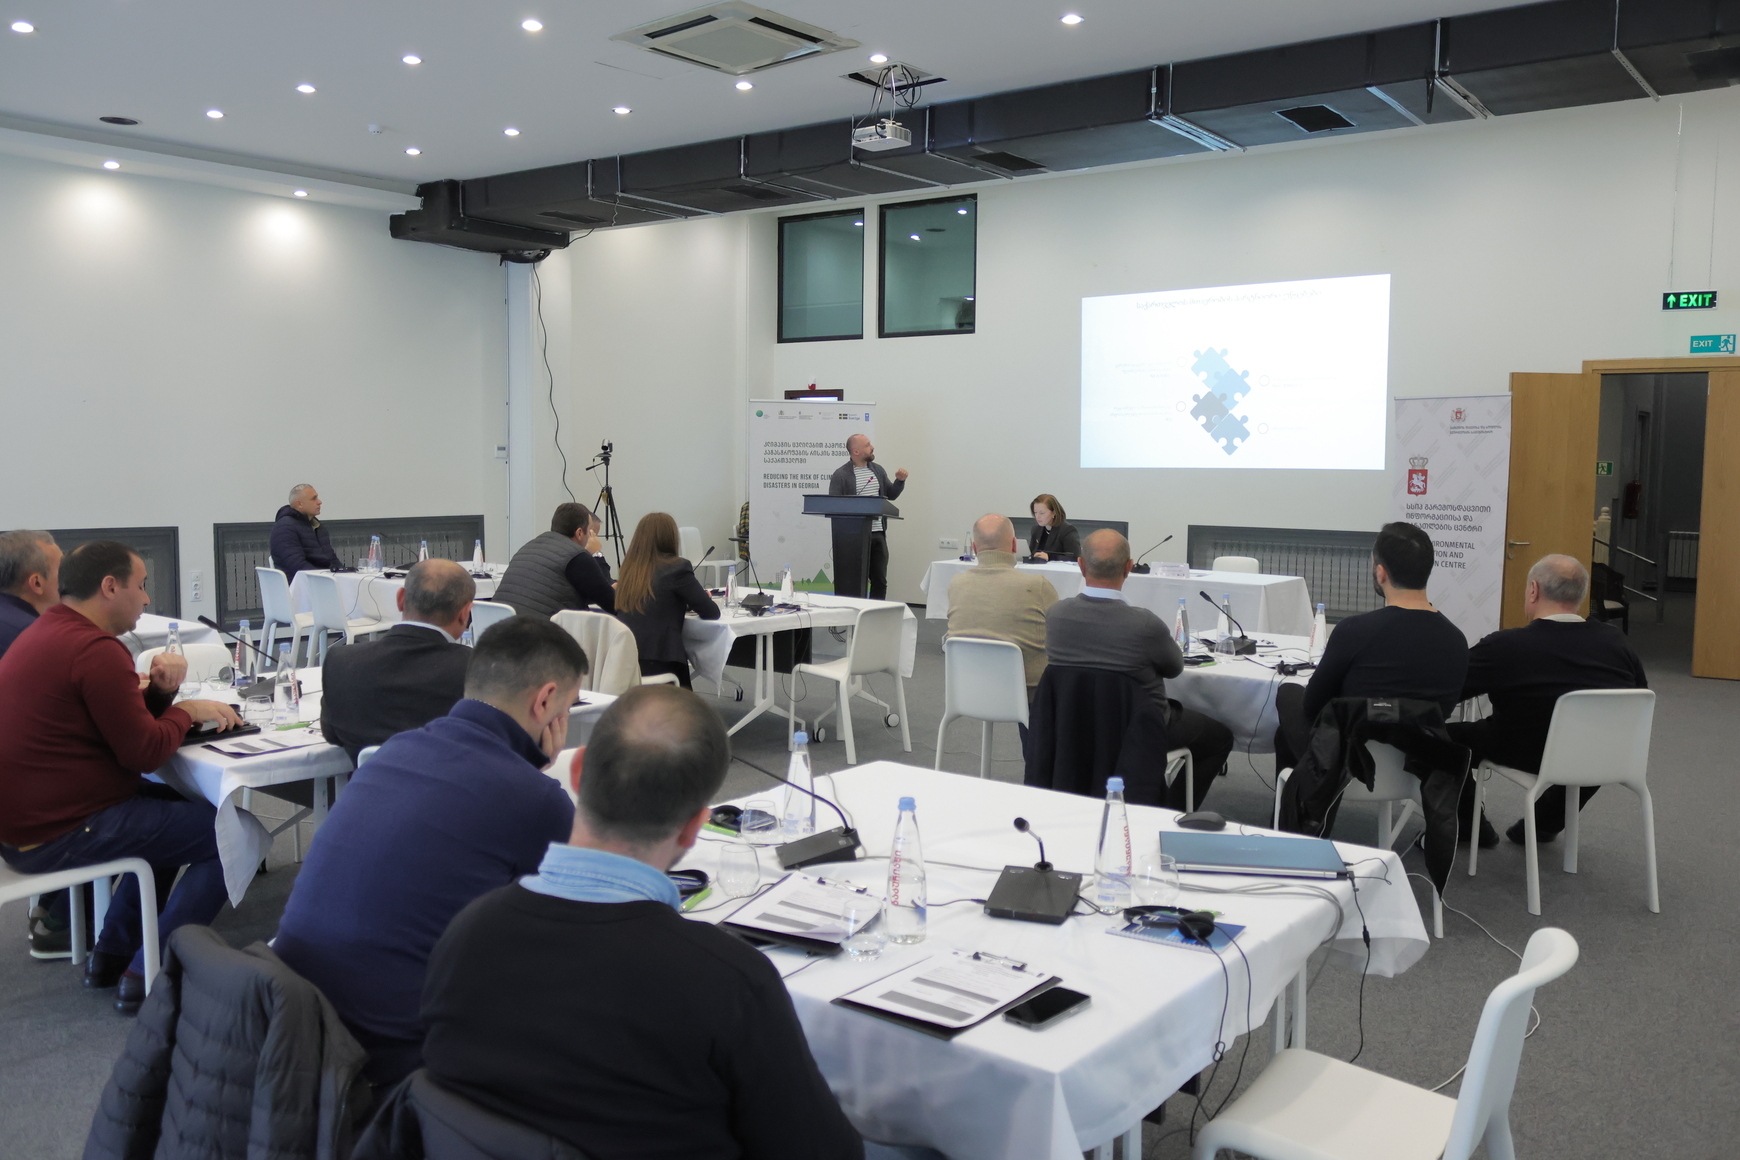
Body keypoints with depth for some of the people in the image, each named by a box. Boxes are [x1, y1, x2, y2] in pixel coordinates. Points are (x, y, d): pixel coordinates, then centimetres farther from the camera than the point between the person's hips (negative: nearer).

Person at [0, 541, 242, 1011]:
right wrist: (186, 710, -2)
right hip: (59, 838, -11)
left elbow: (124, 718, 17)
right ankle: (146, 977, -4)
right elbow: (145, 752, -18)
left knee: (171, 802, 30)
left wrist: (159, 690, -1)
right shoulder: (96, 650, -21)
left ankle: (112, 953, 27)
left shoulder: (43, 635, 13)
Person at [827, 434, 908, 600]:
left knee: (880, 580, 7)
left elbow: (890, 495, 22)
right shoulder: (841, 475, -5)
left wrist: (900, 481, 5)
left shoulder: (878, 470, 14)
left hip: (878, 534, 5)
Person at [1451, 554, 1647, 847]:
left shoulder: (1504, 646, -23)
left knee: (1447, 733, 14)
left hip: (1530, 760, -4)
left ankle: (1470, 826, 29)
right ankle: (1544, 825, 41)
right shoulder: (1616, 642, -9)